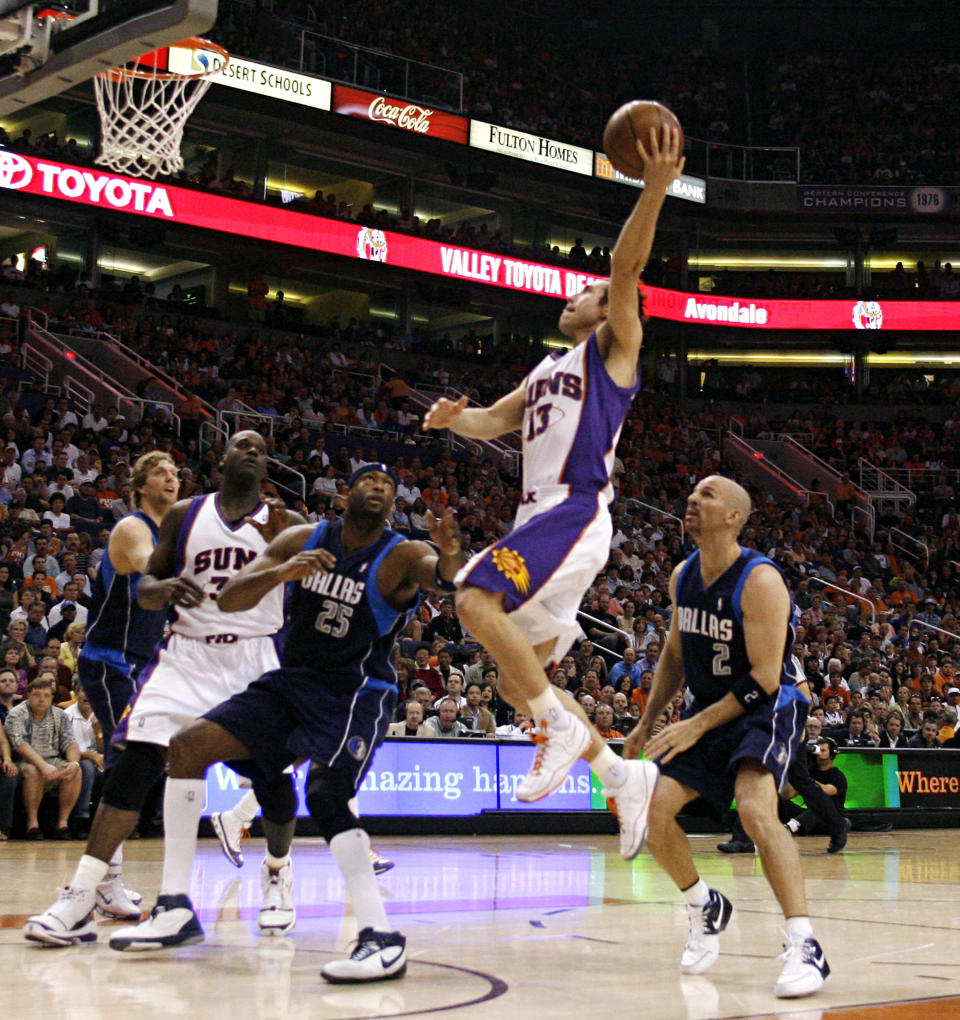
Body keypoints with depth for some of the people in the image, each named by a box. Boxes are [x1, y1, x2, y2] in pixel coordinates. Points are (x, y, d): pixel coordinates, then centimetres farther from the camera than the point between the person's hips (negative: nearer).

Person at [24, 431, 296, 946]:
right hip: (187, 654, 0)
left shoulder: (280, 522, 6)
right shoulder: (185, 514, 8)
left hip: (255, 657, 0)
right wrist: (165, 587, -15)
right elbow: (144, 588, 9)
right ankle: (78, 899, -14)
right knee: (135, 764, -13)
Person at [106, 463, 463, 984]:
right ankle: (175, 908, -3)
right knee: (188, 745, -7)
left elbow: (448, 576, -33)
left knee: (326, 795, -30)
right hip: (291, 682, 5)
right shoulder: (304, 540, 0)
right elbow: (228, 599, -5)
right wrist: (281, 573, -25)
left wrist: (450, 559, -58)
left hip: (357, 695, -5)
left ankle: (382, 937, -28)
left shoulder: (400, 557, -11)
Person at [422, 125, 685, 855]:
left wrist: (655, 190, -22)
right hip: (538, 518, 9)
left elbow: (627, 266, -9)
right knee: (519, 681, 6)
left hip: (576, 514, -9)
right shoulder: (548, 370, 27)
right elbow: (493, 421, 25)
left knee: (477, 602, -28)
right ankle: (624, 775, 13)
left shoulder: (614, 346, 6)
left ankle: (562, 725, -18)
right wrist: (452, 419, 3)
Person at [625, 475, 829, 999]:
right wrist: (648, 720, 14)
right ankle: (706, 908, 24)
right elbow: (675, 653, 17)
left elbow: (764, 678, -25)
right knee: (659, 813, -3)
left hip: (767, 708, -7)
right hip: (709, 706, 7)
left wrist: (696, 726, -25)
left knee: (755, 809, -30)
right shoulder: (682, 577, 1)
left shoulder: (760, 581, -23)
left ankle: (805, 947, -25)